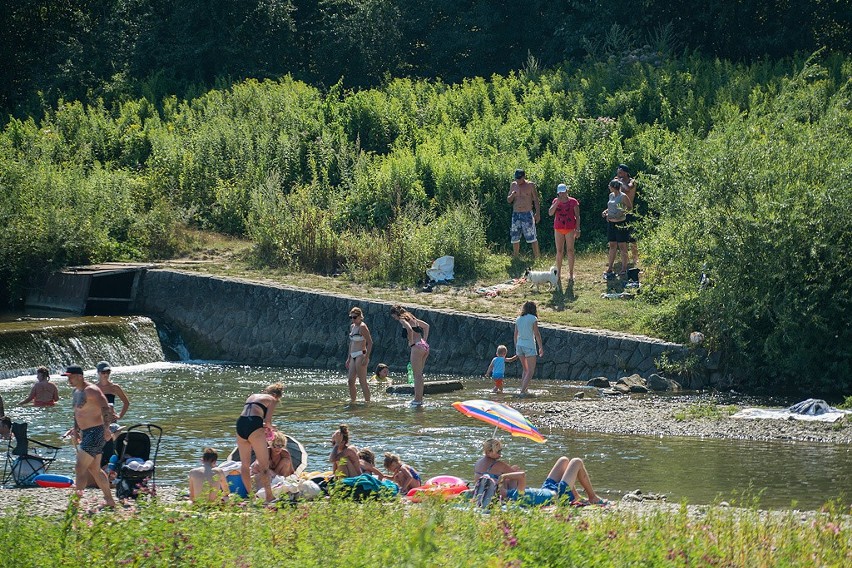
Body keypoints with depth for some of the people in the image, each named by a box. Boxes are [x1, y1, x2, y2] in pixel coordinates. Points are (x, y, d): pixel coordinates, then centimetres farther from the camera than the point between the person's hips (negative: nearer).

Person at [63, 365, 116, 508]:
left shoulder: (91, 391, -17)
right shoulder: (77, 391, 13)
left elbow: (106, 409, -28)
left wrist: (105, 428, -39)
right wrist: (75, 429, 22)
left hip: (95, 433, -10)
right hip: (86, 433, 10)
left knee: (80, 469, -13)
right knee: (94, 469, 16)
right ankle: (110, 501, 25)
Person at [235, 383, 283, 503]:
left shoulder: (252, 397, 29)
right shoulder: (272, 400, 11)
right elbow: (267, 420, 0)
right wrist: (269, 427, 22)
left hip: (240, 424, 6)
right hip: (254, 426, -6)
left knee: (244, 464, 15)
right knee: (264, 464, 1)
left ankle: (250, 494, 20)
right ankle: (269, 496, -1)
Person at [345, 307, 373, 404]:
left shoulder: (362, 327, -11)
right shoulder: (352, 326, 15)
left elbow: (370, 342, -15)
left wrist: (366, 357, -21)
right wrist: (348, 358, 22)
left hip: (360, 355, -9)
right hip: (353, 356, 9)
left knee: (362, 381, -9)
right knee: (351, 381, 7)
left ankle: (367, 401, -6)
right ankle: (352, 401, 14)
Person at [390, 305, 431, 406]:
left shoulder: (402, 320, -3)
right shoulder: (412, 318, 22)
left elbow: (409, 329, -24)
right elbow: (426, 326, 30)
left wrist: (411, 342, -11)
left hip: (417, 347, -8)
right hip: (425, 346, 8)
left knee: (417, 375, -5)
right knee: (419, 375, 14)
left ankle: (418, 399, -6)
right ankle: (419, 398, 16)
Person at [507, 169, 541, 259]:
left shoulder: (530, 185, -2)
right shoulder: (513, 185, 9)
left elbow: (536, 200, -2)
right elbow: (508, 200, 11)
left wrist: (538, 213, -11)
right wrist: (512, 195, -13)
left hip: (527, 214, -4)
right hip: (516, 214, 4)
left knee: (532, 238, -7)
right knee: (514, 238, 7)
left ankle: (536, 257, -3)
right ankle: (515, 257, 18)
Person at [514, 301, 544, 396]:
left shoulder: (518, 319, 9)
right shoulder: (533, 319, -7)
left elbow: (516, 335, 13)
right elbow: (537, 334, -9)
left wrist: (516, 349, 20)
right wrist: (541, 348, -4)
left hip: (519, 345, 6)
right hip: (529, 346, -6)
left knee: (526, 370, 19)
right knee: (530, 371, -4)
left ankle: (524, 390, 15)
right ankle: (522, 391, -17)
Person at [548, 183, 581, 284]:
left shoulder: (573, 202, -3)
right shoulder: (556, 201, 6)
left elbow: (577, 216, -2)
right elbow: (550, 213, -5)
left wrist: (578, 229, -9)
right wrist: (557, 202, -13)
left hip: (570, 229, -3)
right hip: (558, 229, 3)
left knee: (570, 251, -1)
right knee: (559, 251, 4)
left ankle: (571, 274, 4)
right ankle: (558, 274, 11)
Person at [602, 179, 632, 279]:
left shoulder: (623, 196, -11)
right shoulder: (611, 195, 11)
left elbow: (630, 207, -7)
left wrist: (624, 211, -20)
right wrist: (606, 211, 7)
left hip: (620, 223, -7)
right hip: (611, 223, 7)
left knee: (622, 246, 0)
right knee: (612, 246, 11)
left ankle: (624, 268, 7)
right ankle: (610, 269, 15)